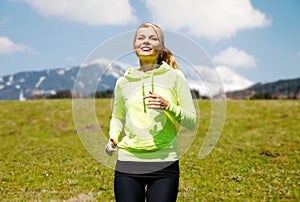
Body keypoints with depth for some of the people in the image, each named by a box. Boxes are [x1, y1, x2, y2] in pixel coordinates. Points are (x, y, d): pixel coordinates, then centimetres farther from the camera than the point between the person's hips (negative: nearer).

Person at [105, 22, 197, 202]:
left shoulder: (174, 77, 1)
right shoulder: (123, 82, 7)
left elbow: (192, 121, 1)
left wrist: (169, 106, -15)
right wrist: (113, 138, 3)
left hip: (164, 164, -1)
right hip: (128, 162, 2)